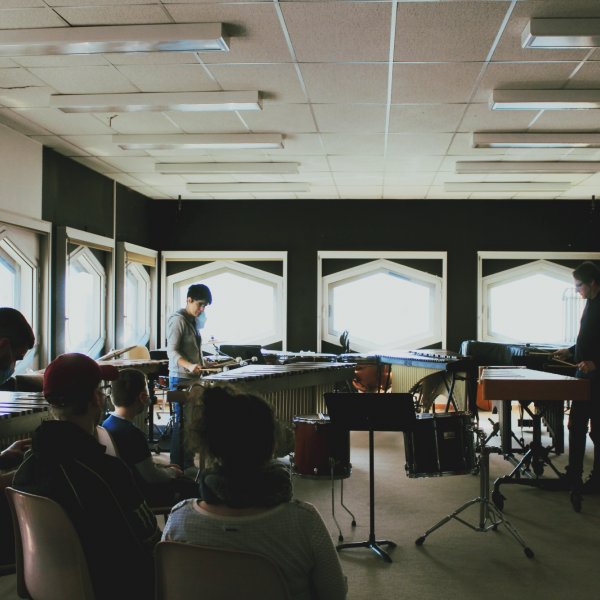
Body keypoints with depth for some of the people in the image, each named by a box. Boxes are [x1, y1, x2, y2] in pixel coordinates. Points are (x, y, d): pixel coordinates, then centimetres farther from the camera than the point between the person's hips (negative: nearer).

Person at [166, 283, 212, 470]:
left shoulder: (194, 320, 15)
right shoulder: (178, 319, -13)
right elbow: (172, 351, -21)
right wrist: (189, 365, -36)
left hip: (193, 379, 9)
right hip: (181, 379, -9)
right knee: (182, 423, -7)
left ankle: (188, 465, 18)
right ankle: (176, 466, -1)